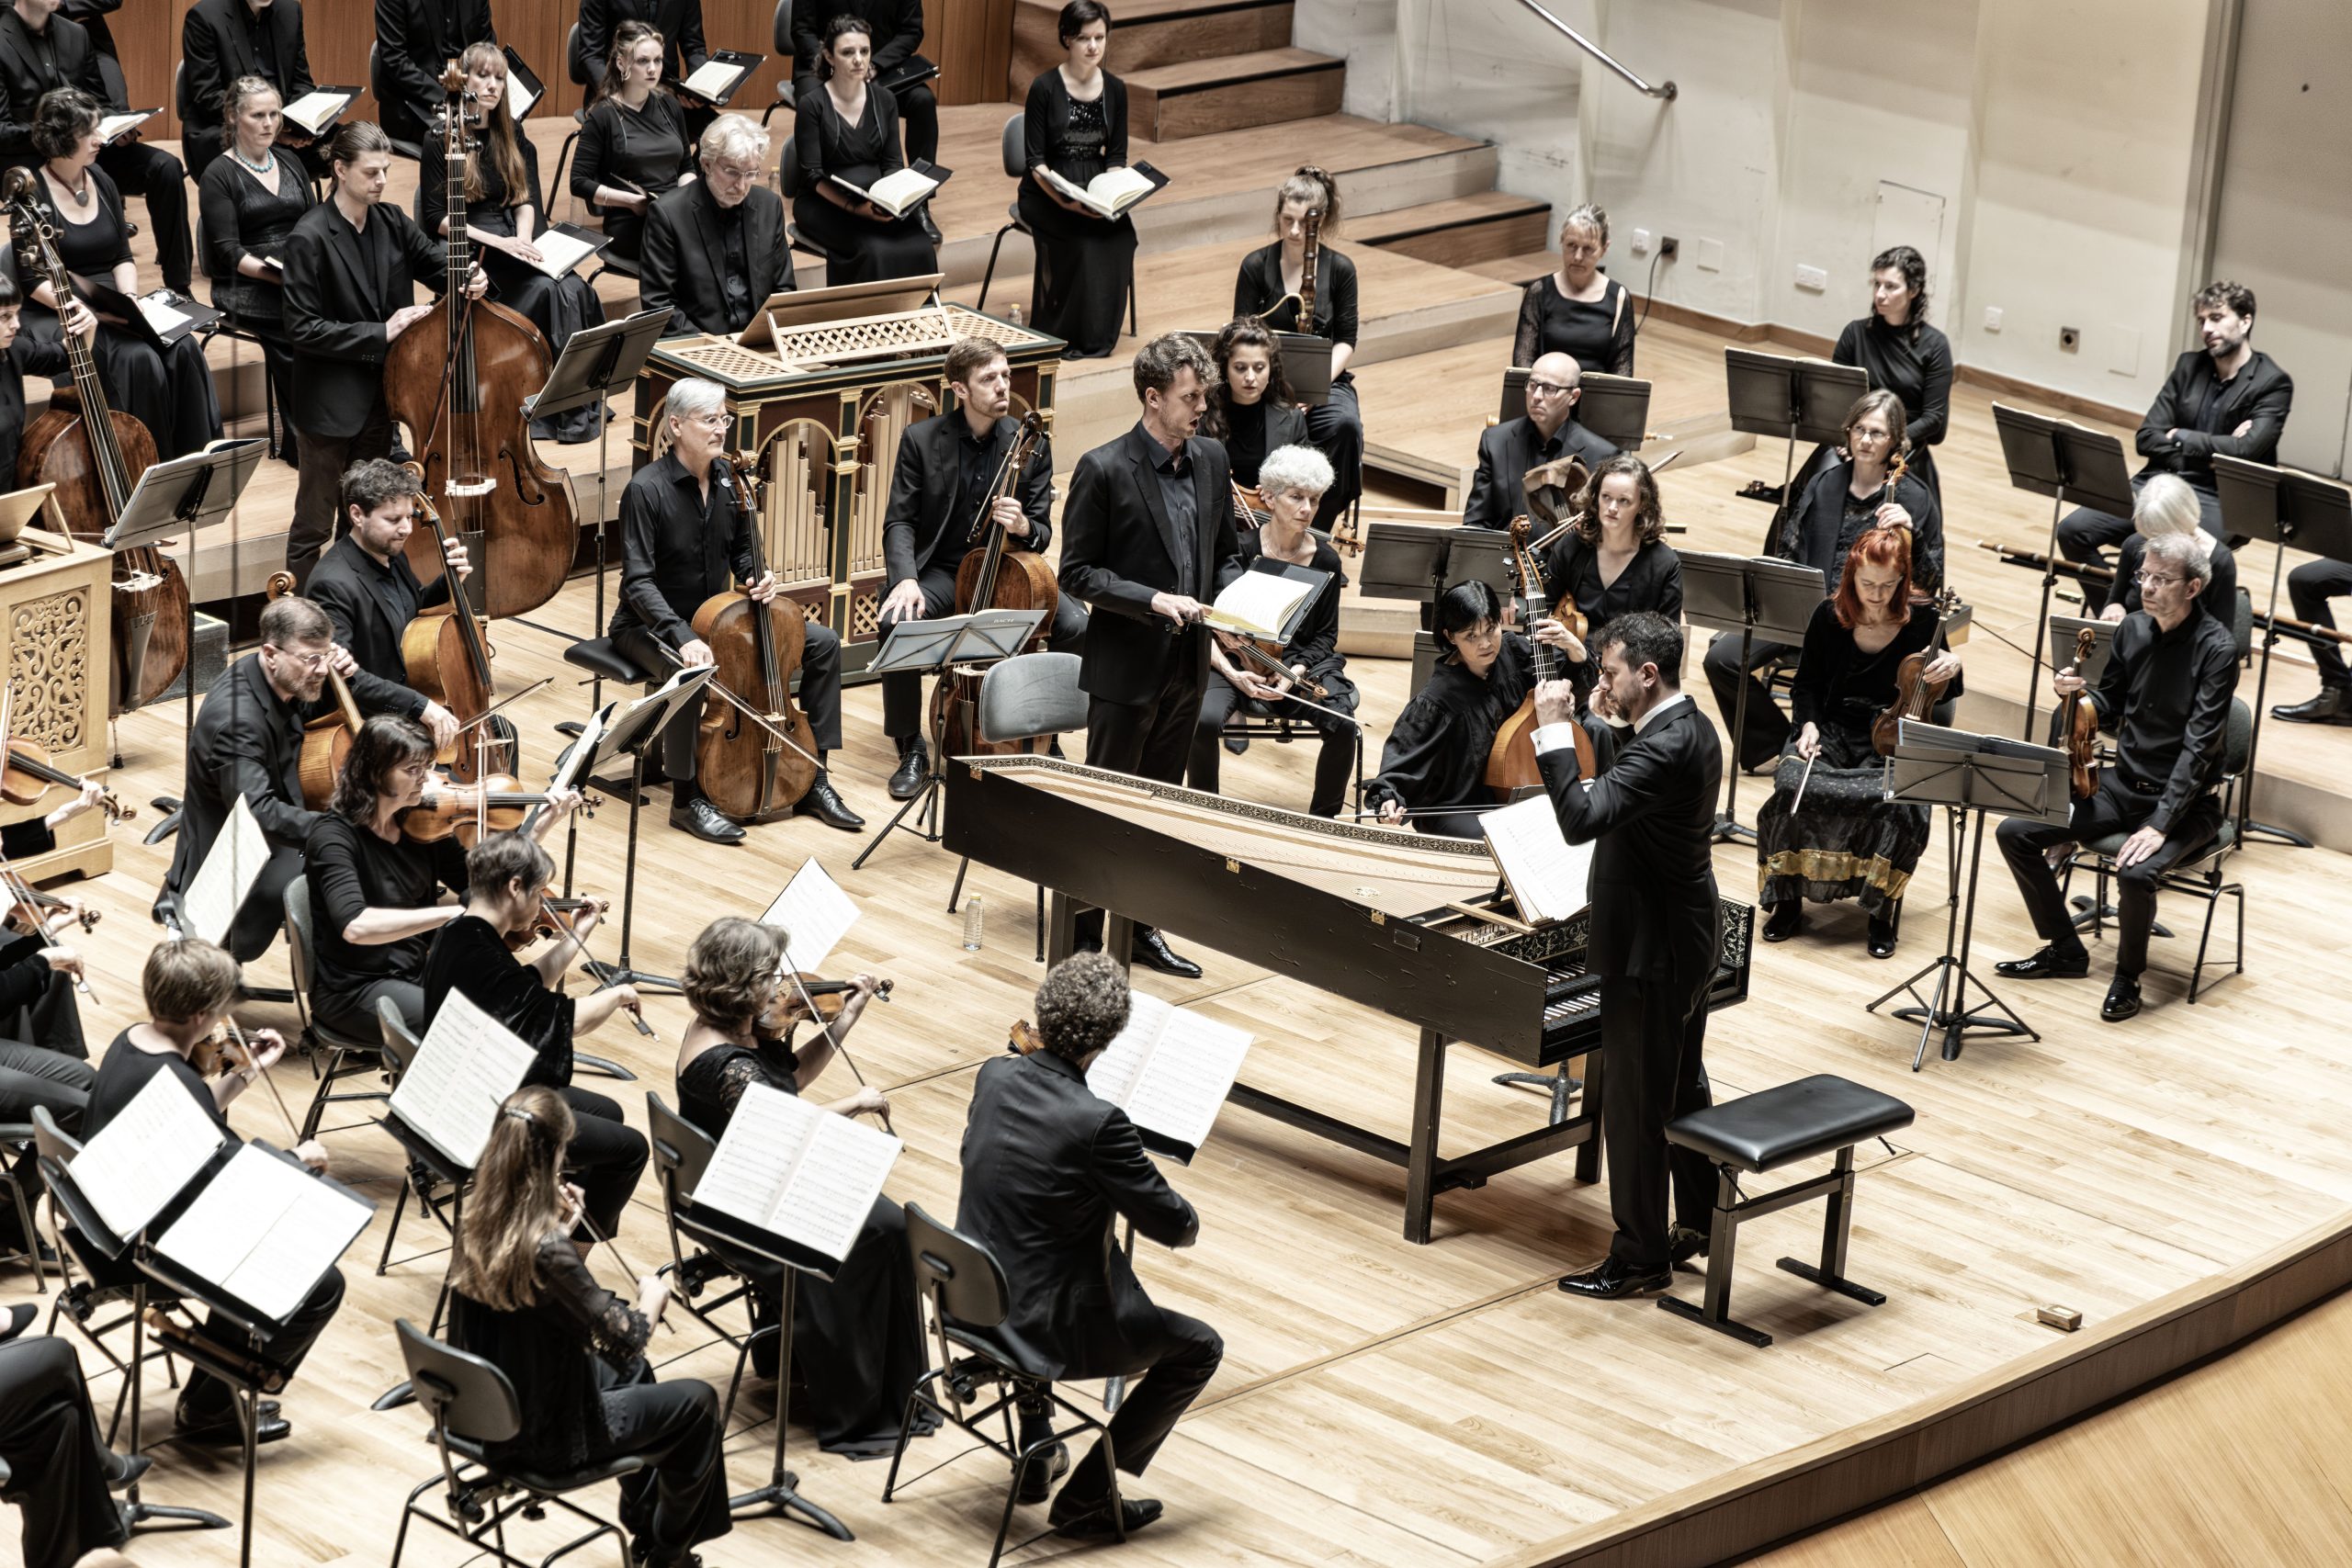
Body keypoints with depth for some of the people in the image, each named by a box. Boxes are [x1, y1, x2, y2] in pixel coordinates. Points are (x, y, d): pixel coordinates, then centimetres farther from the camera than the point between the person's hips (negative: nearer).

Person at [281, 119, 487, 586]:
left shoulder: (390, 222, 0)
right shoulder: (310, 239, -18)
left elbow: (436, 259, 13)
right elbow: (303, 328, -19)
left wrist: (470, 279, -11)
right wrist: (381, 333, -22)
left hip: (378, 398, 6)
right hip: (330, 403, -6)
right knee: (315, 522, 3)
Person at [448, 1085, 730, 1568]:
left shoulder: (475, 1221, -9)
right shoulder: (548, 1250, -32)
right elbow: (624, 1340, -26)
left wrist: (561, 1227, 0)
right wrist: (652, 1297, -7)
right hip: (544, 1437, -8)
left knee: (631, 1372, 32)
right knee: (698, 1403, 14)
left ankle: (642, 1523, 45)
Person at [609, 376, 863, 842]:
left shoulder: (728, 481, -1)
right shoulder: (646, 489, -21)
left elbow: (742, 552, 14)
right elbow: (638, 583, -25)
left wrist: (757, 576, -11)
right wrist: (683, 638, -38)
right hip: (653, 625, -7)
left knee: (822, 643, -4)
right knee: (691, 672, -41)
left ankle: (813, 781, 2)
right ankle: (686, 799, -24)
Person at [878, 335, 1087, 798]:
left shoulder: (1031, 444, -2)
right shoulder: (921, 440, -6)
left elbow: (1042, 534, 1)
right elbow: (899, 521, -5)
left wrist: (1023, 526, -25)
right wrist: (906, 578, -25)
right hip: (942, 570, -1)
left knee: (1076, 626, -25)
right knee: (897, 624, -33)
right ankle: (911, 750, -13)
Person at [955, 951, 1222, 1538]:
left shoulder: (994, 1077, -6)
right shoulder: (1097, 1123, -27)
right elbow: (1176, 1228, -18)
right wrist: (1184, 1219, 7)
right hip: (1050, 1327, -7)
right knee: (1198, 1349, 12)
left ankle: (1035, 1455, 44)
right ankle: (1086, 1496, 12)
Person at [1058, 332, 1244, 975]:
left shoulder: (1212, 460, 5)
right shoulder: (1104, 470, -14)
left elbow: (1225, 553, 16)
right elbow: (1077, 573, -12)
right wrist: (1153, 599, -22)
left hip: (1187, 664, 6)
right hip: (1126, 667, -6)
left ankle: (1142, 927, 27)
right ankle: (1082, 938, 11)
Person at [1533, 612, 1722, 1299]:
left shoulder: (1666, 748, -28)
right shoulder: (1691, 727, 4)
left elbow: (1581, 818, -37)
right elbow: (1625, 785, 17)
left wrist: (1554, 730, -30)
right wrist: (1607, 724, 2)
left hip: (1650, 952, -10)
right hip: (1685, 940, 11)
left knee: (1632, 1105, 1)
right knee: (1682, 1088, 23)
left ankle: (1640, 1257, 10)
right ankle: (1700, 1220, 36)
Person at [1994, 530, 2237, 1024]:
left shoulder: (2216, 649, -18)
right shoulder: (2132, 629, 1)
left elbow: (2198, 747, -23)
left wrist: (2159, 825, -30)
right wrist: (2075, 693, -9)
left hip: (2184, 801, -7)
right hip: (2122, 783, 7)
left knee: (2135, 873, -34)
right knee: (2016, 832, -6)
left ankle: (2128, 978, -5)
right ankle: (2065, 950, 11)